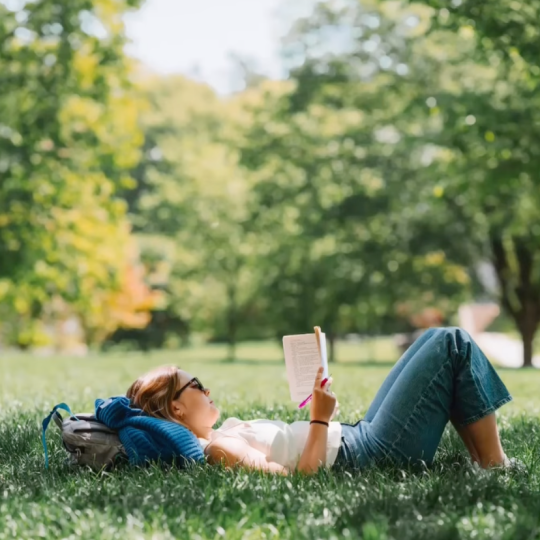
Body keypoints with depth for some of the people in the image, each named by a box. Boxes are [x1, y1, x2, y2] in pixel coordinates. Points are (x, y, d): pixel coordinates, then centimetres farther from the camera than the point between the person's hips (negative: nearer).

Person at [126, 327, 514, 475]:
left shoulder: (217, 439, 6)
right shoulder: (218, 450, -23)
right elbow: (300, 476, -27)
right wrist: (321, 419, -23)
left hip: (359, 437, 10)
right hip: (377, 454, -10)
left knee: (436, 338, 15)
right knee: (453, 344, -5)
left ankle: (487, 460, 15)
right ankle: (496, 470, 3)